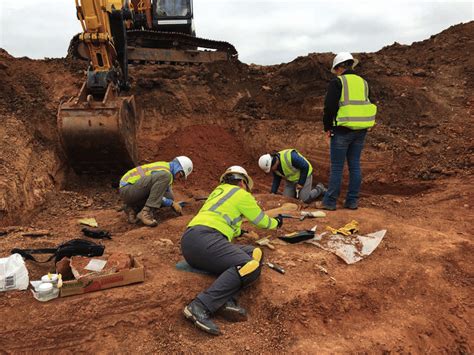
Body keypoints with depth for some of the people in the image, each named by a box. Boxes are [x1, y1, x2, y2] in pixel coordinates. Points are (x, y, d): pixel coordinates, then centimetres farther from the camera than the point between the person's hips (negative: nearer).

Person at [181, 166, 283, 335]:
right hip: (205, 238, -9)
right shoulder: (242, 194, 10)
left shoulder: (218, 190, 31)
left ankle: (227, 300, -22)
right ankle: (201, 307, -33)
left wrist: (238, 230, 65)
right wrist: (276, 222, 44)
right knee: (250, 266, -22)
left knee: (255, 253, 1)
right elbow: (262, 220, 23)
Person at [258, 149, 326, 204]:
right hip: (290, 180, 7)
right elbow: (276, 179, 1)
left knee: (305, 199, -11)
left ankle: (319, 189, 15)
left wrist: (301, 183, -21)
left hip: (304, 175, -6)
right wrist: (273, 192, -9)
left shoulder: (290, 157, -36)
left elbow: (305, 167, -26)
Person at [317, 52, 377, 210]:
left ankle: (330, 202, 3)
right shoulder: (363, 82, 14)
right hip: (361, 130, 6)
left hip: (342, 129, -6)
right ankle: (352, 201, 14)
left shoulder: (337, 81, -6)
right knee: (355, 165, 10)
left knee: (336, 167, -2)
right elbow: (366, 105, 17)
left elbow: (329, 106, -11)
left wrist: (327, 127, -1)